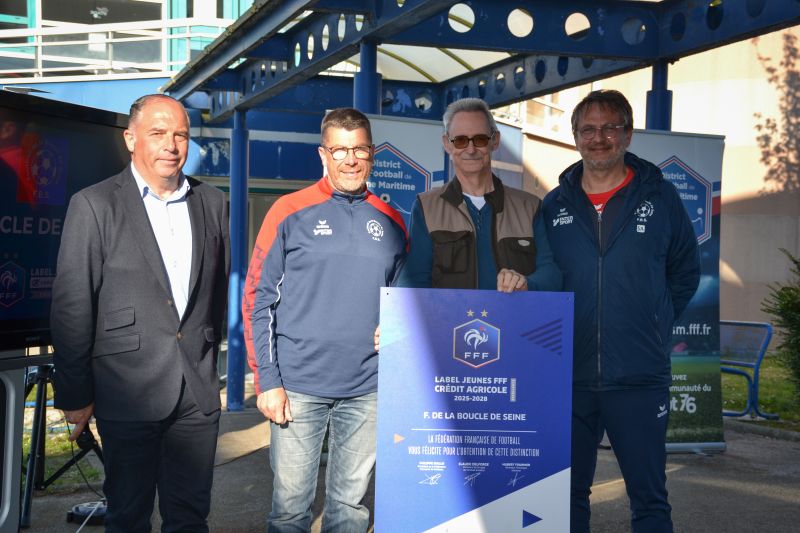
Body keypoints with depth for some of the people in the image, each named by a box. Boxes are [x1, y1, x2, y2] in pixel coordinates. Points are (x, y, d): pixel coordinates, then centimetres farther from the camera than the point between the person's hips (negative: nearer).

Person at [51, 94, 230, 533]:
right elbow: (72, 306, -6)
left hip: (198, 391, 3)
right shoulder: (94, 205, -5)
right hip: (129, 393, -3)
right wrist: (74, 395, -5)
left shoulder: (212, 204, 7)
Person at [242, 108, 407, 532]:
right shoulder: (290, 212, -1)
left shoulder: (391, 222, 8)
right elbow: (257, 300, -3)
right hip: (298, 386, -2)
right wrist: (267, 381, -8)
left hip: (368, 390, 3)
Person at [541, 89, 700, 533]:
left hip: (640, 378, -2)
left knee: (649, 496, 6)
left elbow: (686, 271, 11)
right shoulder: (555, 205, 5)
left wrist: (656, 323, 4)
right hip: (568, 377, 2)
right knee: (568, 494, 13)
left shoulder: (660, 196, 1)